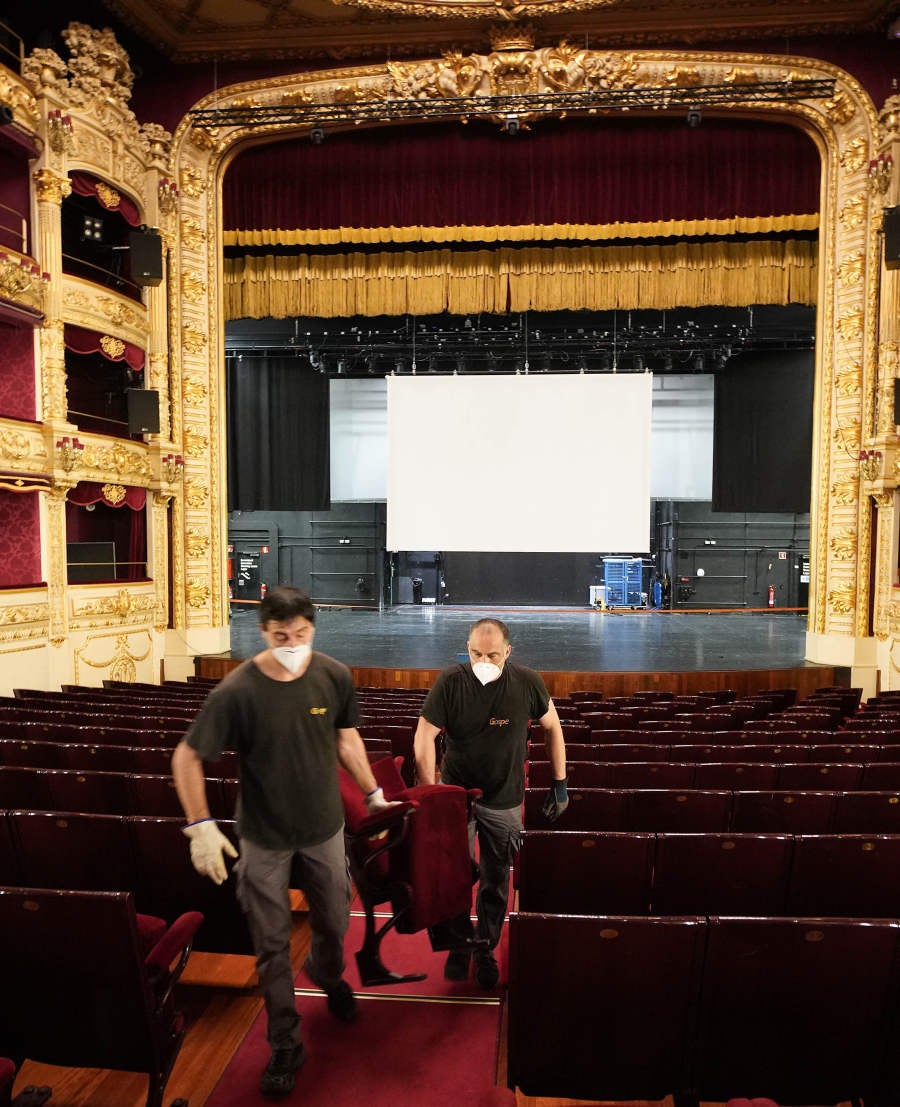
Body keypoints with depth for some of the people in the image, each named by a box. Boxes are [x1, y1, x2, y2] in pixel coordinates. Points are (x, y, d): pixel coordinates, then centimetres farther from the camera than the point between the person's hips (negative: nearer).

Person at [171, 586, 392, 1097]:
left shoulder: (336, 677, -15)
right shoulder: (237, 691, -23)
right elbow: (186, 757, -14)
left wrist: (374, 794, 7)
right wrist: (200, 827, -19)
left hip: (324, 827, 3)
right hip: (264, 837, -2)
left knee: (334, 923, 22)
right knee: (273, 945, 11)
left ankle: (329, 977, 56)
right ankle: (286, 1045, 34)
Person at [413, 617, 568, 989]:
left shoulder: (527, 682, -13)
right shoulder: (451, 681, -17)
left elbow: (552, 727, 2)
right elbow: (424, 735, -14)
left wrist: (560, 783, 2)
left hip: (505, 800, 1)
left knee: (496, 880, 13)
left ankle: (485, 949, 36)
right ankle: (459, 944, 33)